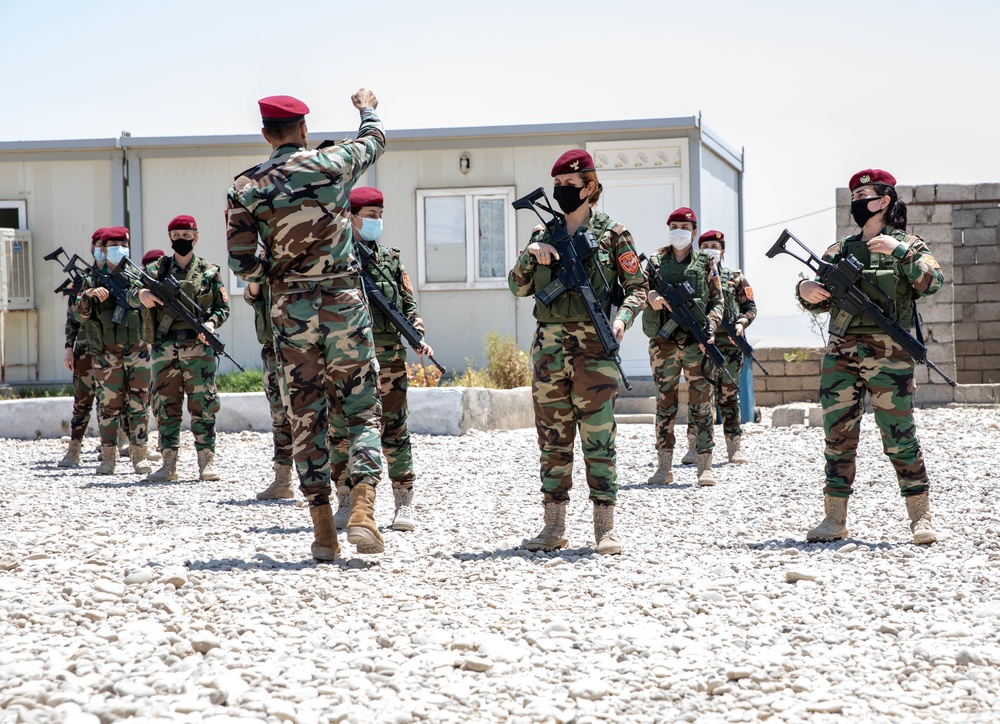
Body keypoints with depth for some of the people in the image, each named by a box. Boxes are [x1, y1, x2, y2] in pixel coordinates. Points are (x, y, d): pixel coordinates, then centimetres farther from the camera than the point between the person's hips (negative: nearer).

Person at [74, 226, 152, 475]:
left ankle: (139, 455, 7)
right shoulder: (94, 280, 6)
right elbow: (81, 314, -2)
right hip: (107, 353, -1)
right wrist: (89, 296, -21)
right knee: (109, 405, 1)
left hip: (137, 350, 1)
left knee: (139, 404, 1)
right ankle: (108, 457, 7)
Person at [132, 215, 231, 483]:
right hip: (164, 348, 1)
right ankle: (168, 464, 7)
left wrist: (211, 323, -11)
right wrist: (141, 294, -22)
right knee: (166, 406, 3)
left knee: (202, 405, -4)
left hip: (198, 347, -1)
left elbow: (223, 307, 10)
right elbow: (131, 295, 2)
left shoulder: (209, 272, 9)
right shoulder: (157, 268, 11)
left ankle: (207, 461, 1)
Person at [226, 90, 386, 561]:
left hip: (289, 311, 1)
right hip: (343, 302, -1)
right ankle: (362, 510, -11)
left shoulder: (246, 189, 0)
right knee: (362, 411, 6)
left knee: (306, 418, 7)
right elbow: (375, 140, 21)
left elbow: (242, 265, -2)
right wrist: (368, 108, 42)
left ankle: (323, 530, 6)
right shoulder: (332, 164, -1)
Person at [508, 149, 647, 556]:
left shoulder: (611, 234, 3)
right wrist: (530, 255, -4)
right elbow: (518, 287, 14)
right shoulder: (543, 235, 14)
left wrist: (622, 318, -14)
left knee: (598, 437, -6)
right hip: (549, 345, 4)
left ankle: (605, 527, -2)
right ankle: (554, 527, 10)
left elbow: (637, 287, 4)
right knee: (553, 438, 5)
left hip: (594, 346, -4)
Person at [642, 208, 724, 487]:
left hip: (697, 341, -1)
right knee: (665, 404, 4)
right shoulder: (656, 262, 12)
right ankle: (664, 467, 8)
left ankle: (705, 466, -2)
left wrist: (710, 327, -9)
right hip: (663, 340, 1)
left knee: (701, 404, -3)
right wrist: (651, 295, -23)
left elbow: (717, 301, 8)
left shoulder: (705, 263, 10)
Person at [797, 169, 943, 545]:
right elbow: (819, 302, 18)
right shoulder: (839, 250, 17)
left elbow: (932, 281, -11)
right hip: (840, 355, 4)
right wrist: (805, 289, -3)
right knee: (838, 438, 3)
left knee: (900, 437, -5)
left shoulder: (906, 245, 5)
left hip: (888, 358, -4)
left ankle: (920, 517, 0)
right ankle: (835, 519, 8)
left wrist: (900, 251, -19)